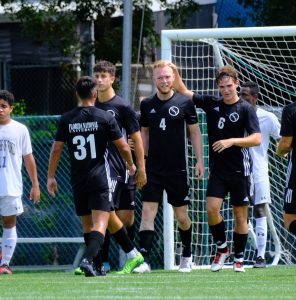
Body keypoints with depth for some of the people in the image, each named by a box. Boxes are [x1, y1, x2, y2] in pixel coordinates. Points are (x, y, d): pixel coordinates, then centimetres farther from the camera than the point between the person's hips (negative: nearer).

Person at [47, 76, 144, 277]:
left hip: (78, 181, 3)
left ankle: (98, 267, 20)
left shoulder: (66, 119, 2)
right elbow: (123, 147, 0)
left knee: (87, 224, 14)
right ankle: (89, 259, -30)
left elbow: (56, 149, 3)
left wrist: (51, 177, 12)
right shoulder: (105, 118, -4)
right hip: (100, 178, -3)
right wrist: (131, 165, 19)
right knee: (100, 223, -8)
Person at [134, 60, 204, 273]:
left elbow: (195, 132, 4)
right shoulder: (147, 105, 5)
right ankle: (145, 259, -13)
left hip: (177, 168, -2)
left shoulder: (184, 103, -2)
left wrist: (200, 160, -3)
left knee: (181, 216, 6)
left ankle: (187, 256, 28)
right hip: (153, 168, 2)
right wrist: (141, 160, 8)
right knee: (148, 211, -10)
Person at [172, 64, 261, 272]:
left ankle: (239, 258, 14)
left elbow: (257, 139, -12)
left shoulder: (245, 109, -5)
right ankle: (222, 248, 8)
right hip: (218, 169, 3)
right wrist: (175, 72, 1)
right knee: (212, 208, -13)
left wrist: (231, 141, -21)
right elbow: (183, 91, 14)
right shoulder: (211, 104, 7)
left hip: (240, 170, -3)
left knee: (240, 214, 3)